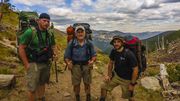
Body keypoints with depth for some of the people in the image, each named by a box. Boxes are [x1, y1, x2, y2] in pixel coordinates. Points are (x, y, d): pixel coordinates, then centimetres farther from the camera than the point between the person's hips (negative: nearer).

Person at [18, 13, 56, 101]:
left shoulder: (50, 34, 4)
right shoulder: (30, 32, -14)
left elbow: (52, 46, 20)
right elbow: (21, 48, -13)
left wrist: (53, 52, 0)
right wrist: (26, 64, -13)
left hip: (45, 63, 6)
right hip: (33, 64, -6)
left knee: (42, 83, 20)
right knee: (32, 88, 1)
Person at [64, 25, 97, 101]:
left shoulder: (89, 43, -1)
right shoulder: (71, 44, -7)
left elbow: (94, 55, 3)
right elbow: (66, 57, -4)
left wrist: (92, 61, -18)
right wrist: (68, 63, -24)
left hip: (87, 65, 1)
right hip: (75, 66, -1)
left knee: (87, 83, 12)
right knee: (76, 84, 9)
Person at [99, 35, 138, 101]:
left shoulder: (129, 54, -28)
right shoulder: (113, 51, -11)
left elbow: (135, 70, -22)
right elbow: (111, 63, 5)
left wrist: (132, 84, -17)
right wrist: (109, 75, 3)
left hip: (126, 79, -4)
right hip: (116, 75, 5)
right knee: (104, 86, 2)